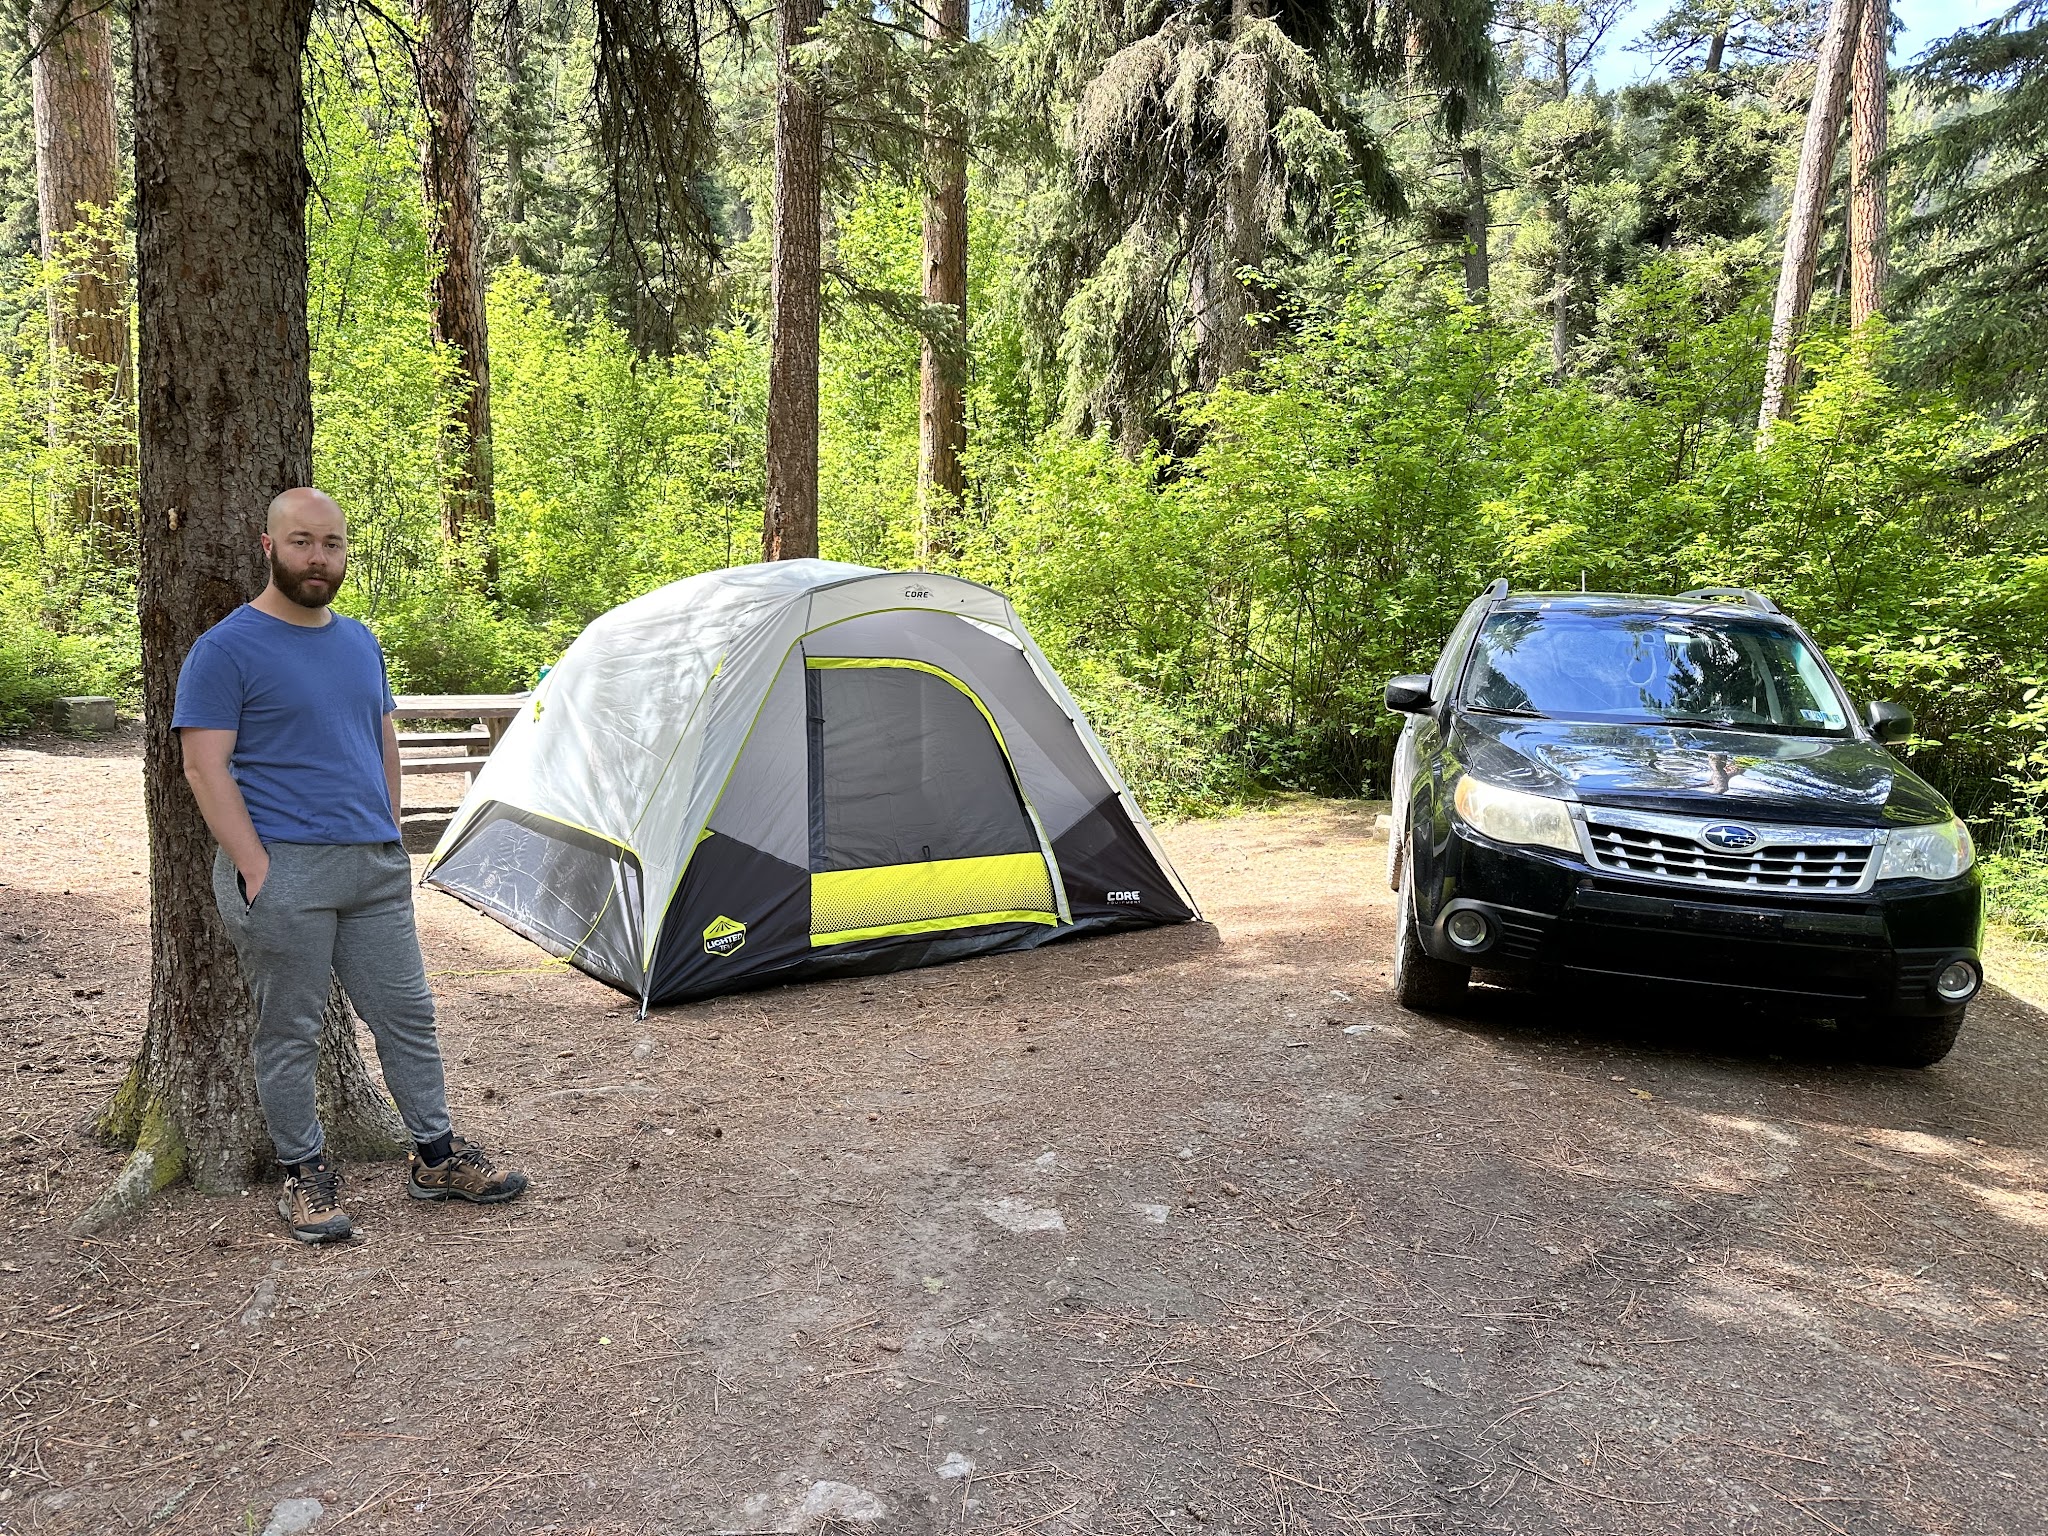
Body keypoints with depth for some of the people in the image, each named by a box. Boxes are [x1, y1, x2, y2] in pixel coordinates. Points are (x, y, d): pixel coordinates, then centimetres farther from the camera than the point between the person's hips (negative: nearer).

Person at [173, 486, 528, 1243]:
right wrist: (256, 866, -16)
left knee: (407, 1015, 11)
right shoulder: (226, 649, -7)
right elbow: (205, 767, -11)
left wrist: (389, 835, 13)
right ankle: (304, 1173, 21)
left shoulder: (360, 643, 13)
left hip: (375, 867, 6)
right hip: (283, 873, -6)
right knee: (289, 1032, 5)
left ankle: (436, 1156, 23)